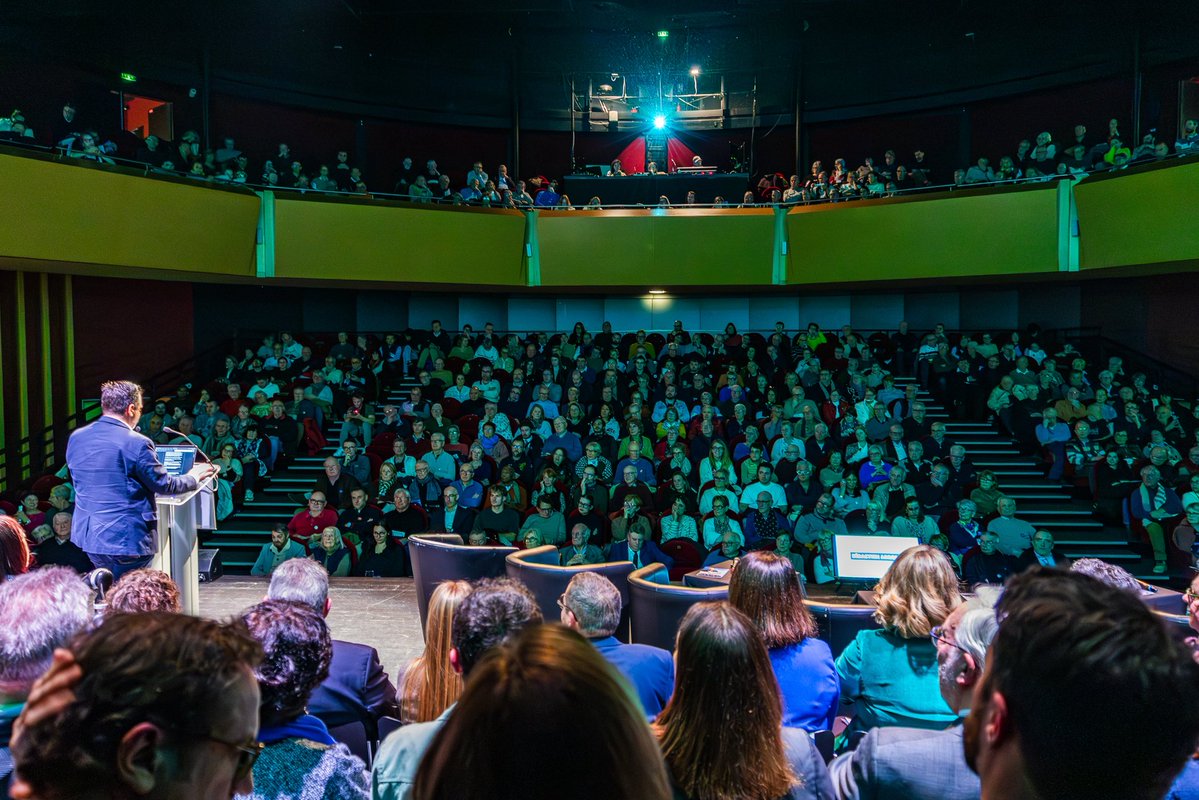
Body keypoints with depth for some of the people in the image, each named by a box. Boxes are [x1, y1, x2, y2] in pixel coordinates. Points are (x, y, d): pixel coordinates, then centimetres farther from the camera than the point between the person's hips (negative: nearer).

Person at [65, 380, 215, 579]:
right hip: (125, 538, -6)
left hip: (87, 533, 6)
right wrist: (194, 477, 9)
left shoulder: (75, 438, 3)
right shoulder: (137, 444, -17)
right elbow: (163, 484, -9)